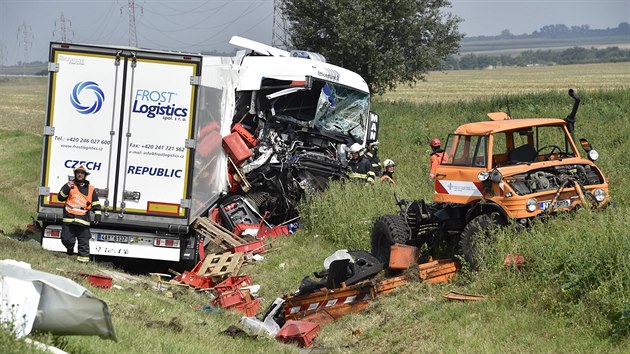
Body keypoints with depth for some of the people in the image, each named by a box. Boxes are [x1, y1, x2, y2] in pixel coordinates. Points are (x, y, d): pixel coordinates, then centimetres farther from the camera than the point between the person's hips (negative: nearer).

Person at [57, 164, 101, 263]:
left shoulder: (90, 189, 12)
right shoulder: (69, 185, 9)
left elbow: (96, 204, 15)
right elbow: (60, 197, -1)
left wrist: (97, 215, 4)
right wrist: (67, 188, -16)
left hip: (83, 221, 1)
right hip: (69, 219, -1)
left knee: (84, 243, -1)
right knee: (67, 240, -4)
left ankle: (83, 260, 2)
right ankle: (70, 248, 28)